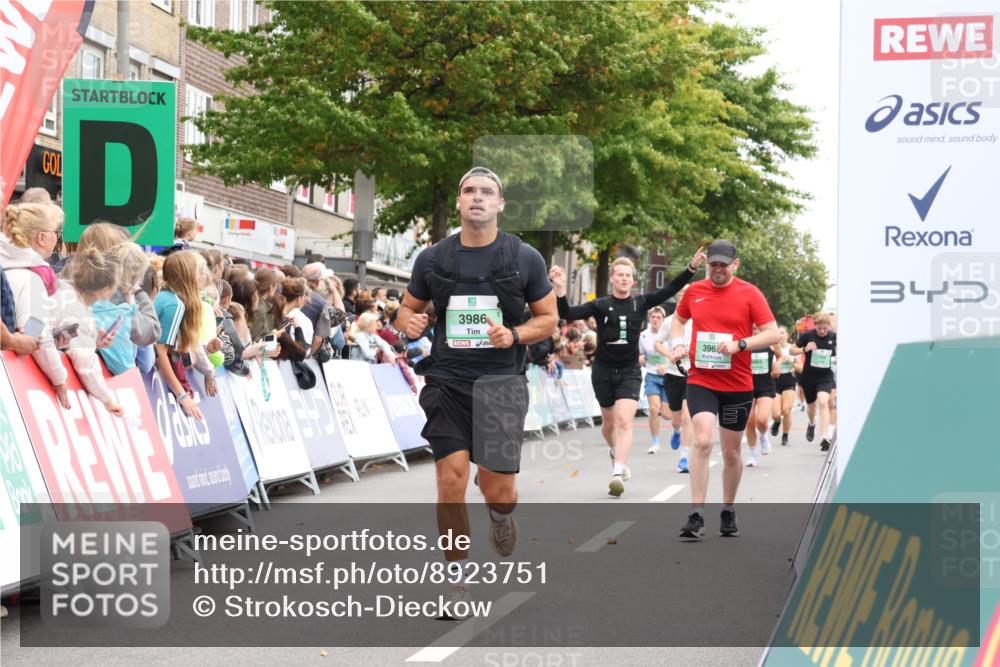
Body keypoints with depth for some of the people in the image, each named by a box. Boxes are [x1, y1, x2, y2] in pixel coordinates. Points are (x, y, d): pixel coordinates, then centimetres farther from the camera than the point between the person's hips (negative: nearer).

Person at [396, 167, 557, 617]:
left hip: (501, 381, -1)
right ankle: (458, 582, 7)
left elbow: (549, 318, 7)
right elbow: (407, 309, 17)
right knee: (451, 481, -7)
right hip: (448, 381, 1)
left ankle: (501, 515, 33)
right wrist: (409, 323, -8)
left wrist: (515, 335, -12)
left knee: (497, 487, -7)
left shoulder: (525, 259, 1)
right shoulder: (432, 259, 5)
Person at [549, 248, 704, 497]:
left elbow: (670, 290, -5)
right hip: (603, 371, 0)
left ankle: (617, 473, -24)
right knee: (609, 422, 15)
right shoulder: (600, 305, -5)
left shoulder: (640, 303, 0)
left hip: (629, 372, 0)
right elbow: (568, 314, -15)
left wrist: (692, 268, -15)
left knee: (624, 421, -16)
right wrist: (560, 289, -31)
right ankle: (615, 452, 47)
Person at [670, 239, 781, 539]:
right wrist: (678, 343, 5)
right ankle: (696, 517, -18)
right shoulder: (693, 291, 5)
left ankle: (728, 512, 29)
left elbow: (772, 334, -7)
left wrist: (739, 344, -20)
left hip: (738, 385, 0)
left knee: (731, 452, 10)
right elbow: (678, 319, 24)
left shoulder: (749, 293, -4)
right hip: (700, 381, 0)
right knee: (702, 441, -18)